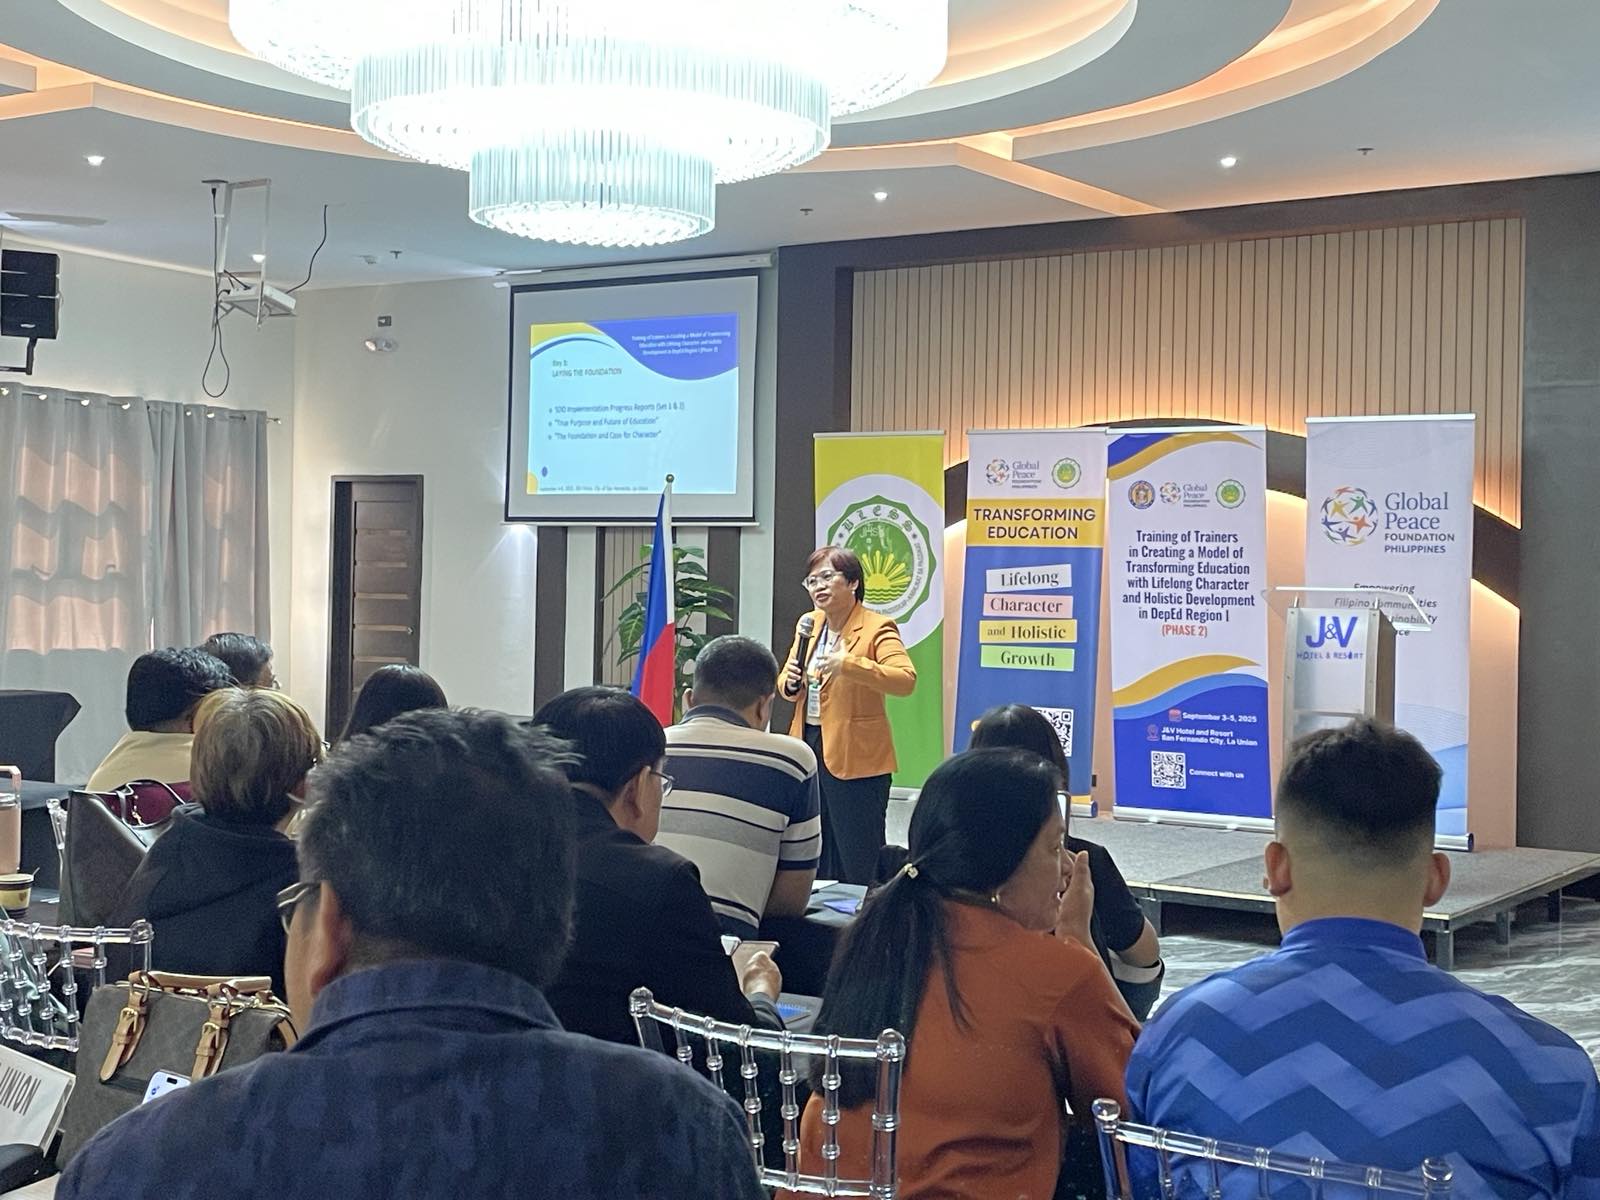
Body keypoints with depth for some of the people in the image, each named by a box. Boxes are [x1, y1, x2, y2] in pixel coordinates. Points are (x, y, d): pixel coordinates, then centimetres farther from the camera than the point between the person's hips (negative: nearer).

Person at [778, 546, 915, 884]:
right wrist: (790, 682, -6)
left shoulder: (877, 628, -11)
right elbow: (790, 688, 18)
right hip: (810, 749, 7)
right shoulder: (808, 624, 10)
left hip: (855, 757, -7)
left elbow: (906, 679, -26)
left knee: (859, 863, -2)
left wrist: (849, 664, -34)